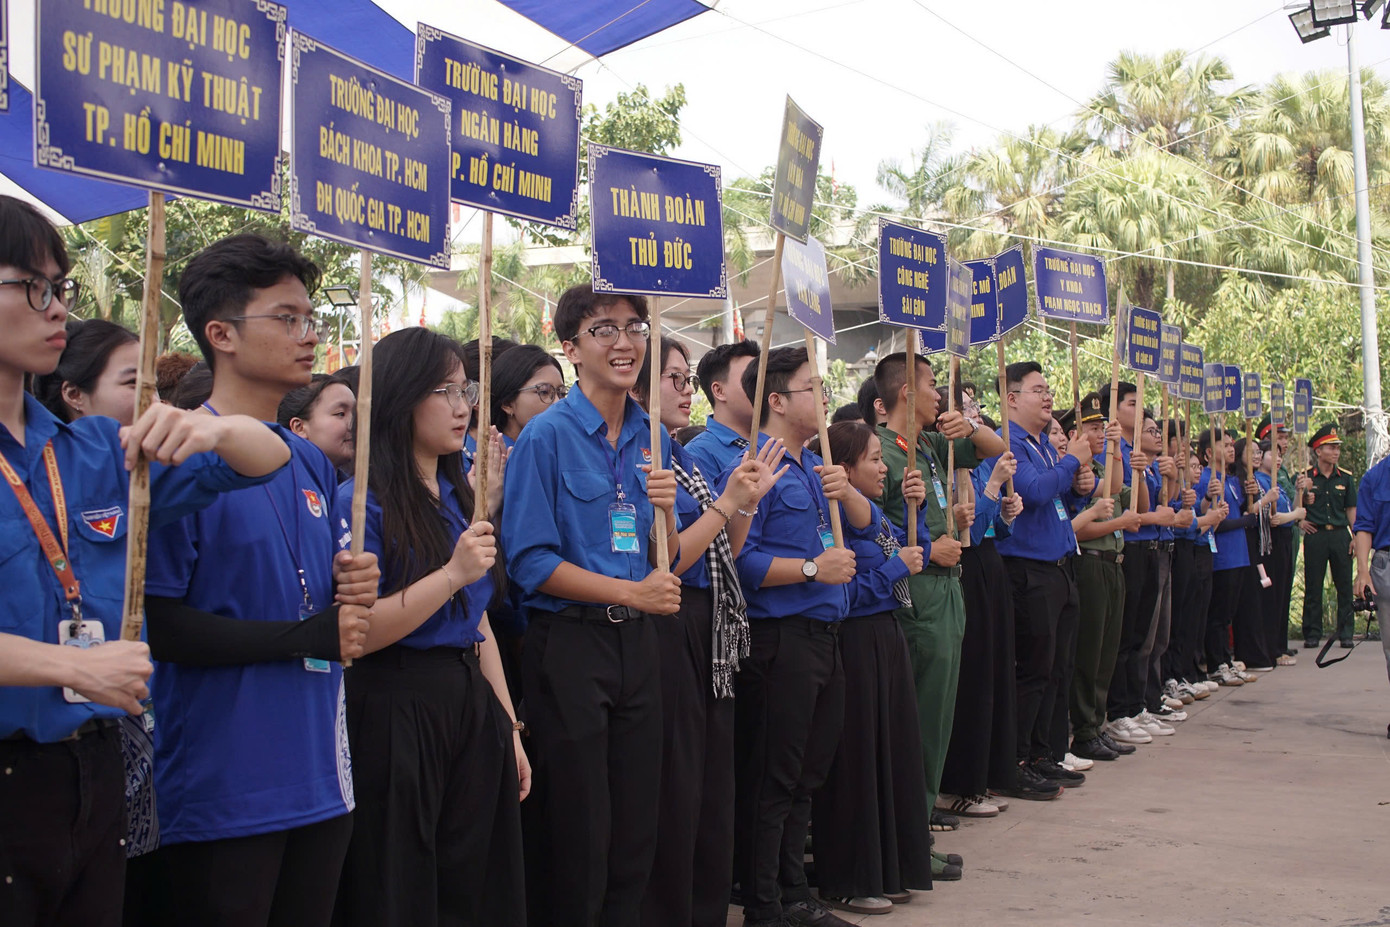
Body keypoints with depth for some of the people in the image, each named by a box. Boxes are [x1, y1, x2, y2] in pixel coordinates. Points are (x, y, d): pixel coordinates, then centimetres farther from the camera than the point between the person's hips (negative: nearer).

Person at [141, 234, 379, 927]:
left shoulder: (312, 463, 12)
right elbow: (155, 626, -16)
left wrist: (354, 590, -4)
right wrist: (309, 637, -14)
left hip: (321, 783, 7)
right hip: (219, 791, -7)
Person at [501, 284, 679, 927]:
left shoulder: (652, 437, 9)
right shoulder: (546, 435, -9)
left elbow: (665, 565, 12)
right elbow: (530, 563, -13)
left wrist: (665, 508, -8)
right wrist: (631, 592, -16)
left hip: (638, 642, 6)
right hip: (569, 641, -6)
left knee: (636, 828, 13)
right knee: (576, 833, 3)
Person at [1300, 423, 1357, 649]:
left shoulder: (1345, 477, 7)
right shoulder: (1305, 476, 0)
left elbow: (1351, 509, 9)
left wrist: (1354, 536, 2)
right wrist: (1301, 521, -4)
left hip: (1340, 535, 2)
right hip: (1315, 535, -2)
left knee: (1344, 585, 3)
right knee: (1313, 586, 2)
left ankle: (1345, 633, 10)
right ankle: (1312, 633, 8)